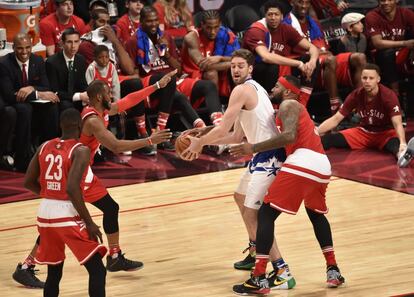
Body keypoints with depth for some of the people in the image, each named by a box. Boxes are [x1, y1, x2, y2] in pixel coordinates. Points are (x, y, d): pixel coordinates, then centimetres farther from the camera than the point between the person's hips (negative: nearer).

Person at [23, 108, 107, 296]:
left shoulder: (44, 147, 8)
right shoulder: (80, 151, -10)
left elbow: (28, 182, 11)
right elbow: (72, 188, -21)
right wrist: (89, 223, -15)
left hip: (45, 213, 7)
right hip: (67, 216, -7)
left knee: (54, 273, 19)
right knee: (97, 271, -1)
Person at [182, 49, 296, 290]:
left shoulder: (242, 90, -13)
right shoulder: (253, 89, 19)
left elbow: (223, 129, -15)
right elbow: (236, 137, 23)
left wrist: (199, 143, 2)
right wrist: (202, 142, 19)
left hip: (268, 156, -11)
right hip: (263, 153, 11)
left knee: (252, 212, -15)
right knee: (241, 197, 30)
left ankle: (282, 273, -21)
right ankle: (256, 253, 45)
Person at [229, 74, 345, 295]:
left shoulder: (288, 105, 4)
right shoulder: (298, 108, 32)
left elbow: (289, 136, -13)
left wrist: (254, 148, -12)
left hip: (302, 163, -9)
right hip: (322, 165, 9)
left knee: (266, 214, -5)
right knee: (316, 214, 33)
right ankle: (333, 271, 28)